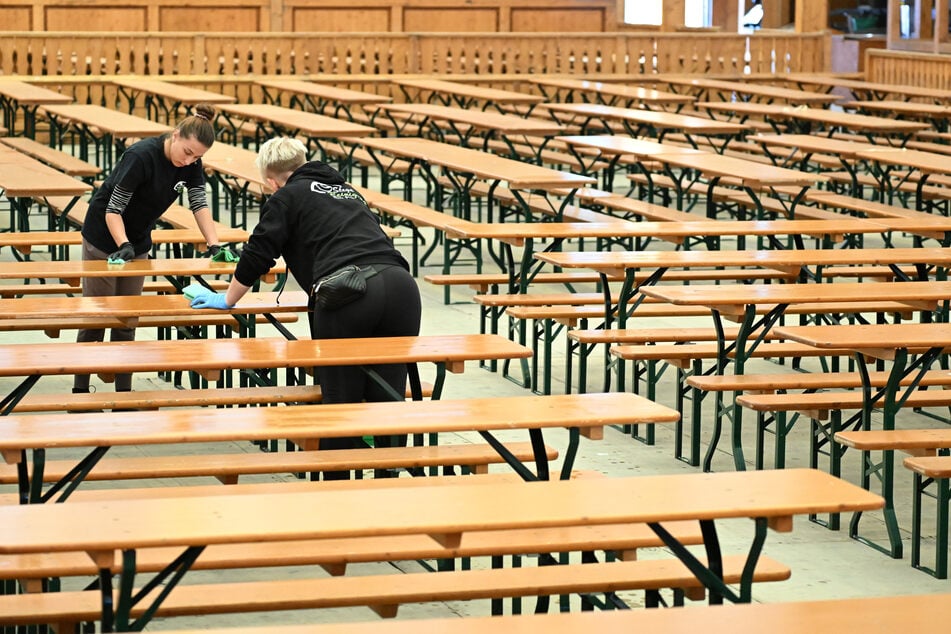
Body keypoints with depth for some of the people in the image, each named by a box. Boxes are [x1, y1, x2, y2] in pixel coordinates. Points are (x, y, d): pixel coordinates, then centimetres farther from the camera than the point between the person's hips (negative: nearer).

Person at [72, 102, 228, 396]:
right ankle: (80, 390, 8)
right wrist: (123, 246, -39)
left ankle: (123, 390, 15)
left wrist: (214, 245, -20)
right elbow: (113, 210, -27)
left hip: (139, 242, 6)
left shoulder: (192, 163, -11)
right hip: (105, 238, -6)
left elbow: (199, 204, -8)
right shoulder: (141, 156, -30)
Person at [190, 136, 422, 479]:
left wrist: (227, 299, 28)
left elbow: (257, 255, 12)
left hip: (347, 296, -6)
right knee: (388, 399, 9)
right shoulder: (347, 190, 32)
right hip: (400, 285, 6)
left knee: (340, 400, 5)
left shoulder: (287, 197, 12)